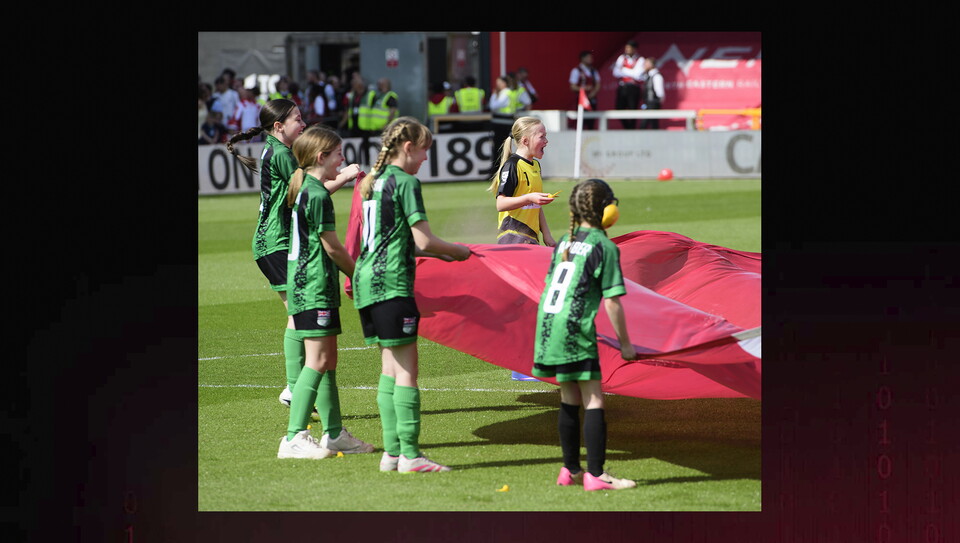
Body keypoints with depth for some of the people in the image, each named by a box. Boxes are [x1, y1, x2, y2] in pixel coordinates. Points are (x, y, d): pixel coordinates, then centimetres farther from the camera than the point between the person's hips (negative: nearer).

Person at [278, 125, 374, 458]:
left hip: (304, 287, 10)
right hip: (315, 289, -10)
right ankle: (294, 438, -14)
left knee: (328, 360, 12)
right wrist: (359, 276, -1)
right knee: (317, 360, -11)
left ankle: (334, 434, 17)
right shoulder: (318, 196, -15)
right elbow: (332, 247, -12)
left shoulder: (305, 190, 14)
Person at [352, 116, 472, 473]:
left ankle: (391, 452, 12)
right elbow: (424, 241, -14)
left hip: (367, 280, 9)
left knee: (390, 367, 12)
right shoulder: (406, 182, -10)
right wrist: (457, 251, 3)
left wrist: (440, 254, 23)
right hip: (393, 283, -9)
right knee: (406, 369, -6)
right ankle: (409, 454, -8)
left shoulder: (373, 182, 16)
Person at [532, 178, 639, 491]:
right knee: (594, 401, -3)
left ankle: (570, 469, 22)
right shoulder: (604, 247, -5)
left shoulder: (565, 241, 15)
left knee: (570, 400, 17)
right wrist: (624, 343, -1)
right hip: (574, 328, -7)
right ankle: (595, 475, -8)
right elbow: (612, 302, -9)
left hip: (546, 322, 7)